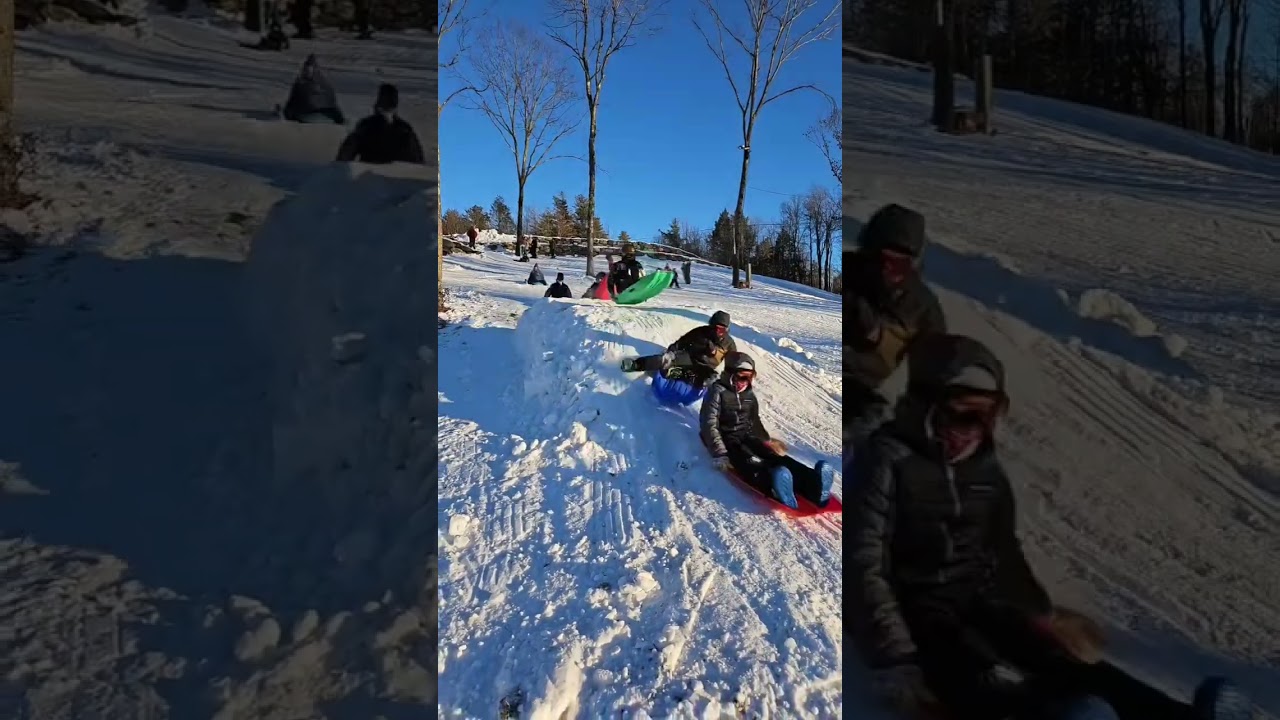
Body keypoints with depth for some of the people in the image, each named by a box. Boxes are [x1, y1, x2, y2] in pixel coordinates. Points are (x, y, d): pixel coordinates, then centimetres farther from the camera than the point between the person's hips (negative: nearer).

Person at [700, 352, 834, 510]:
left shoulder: (749, 394, 13)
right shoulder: (717, 392, -8)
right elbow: (709, 425, -15)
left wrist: (768, 441, 24)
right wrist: (720, 454, -24)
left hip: (748, 437, 6)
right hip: (727, 440, -6)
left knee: (776, 456, -23)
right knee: (750, 461, -38)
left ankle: (812, 484, -49)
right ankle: (776, 487, -70)